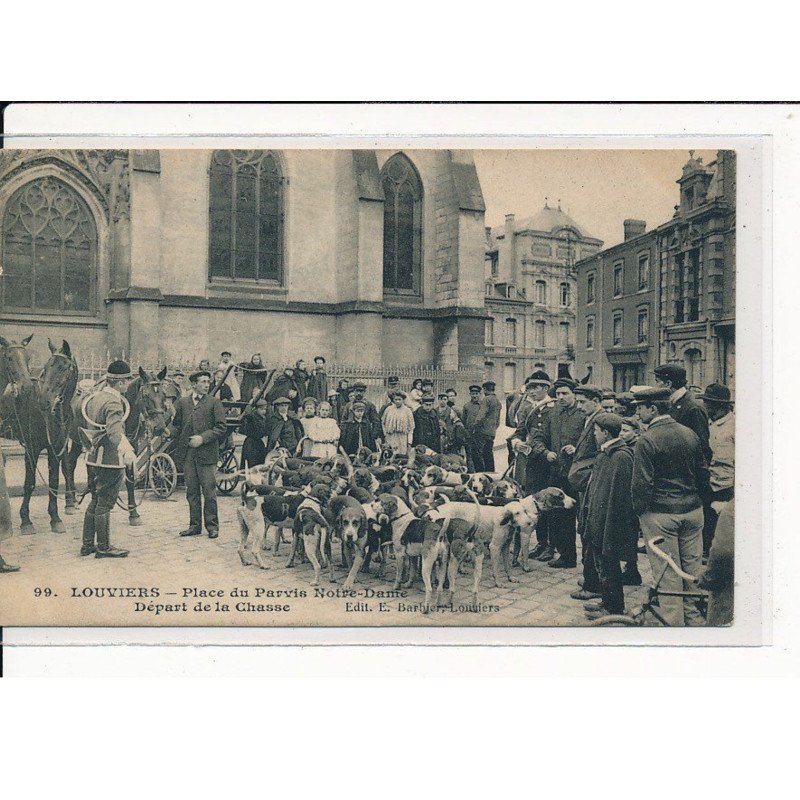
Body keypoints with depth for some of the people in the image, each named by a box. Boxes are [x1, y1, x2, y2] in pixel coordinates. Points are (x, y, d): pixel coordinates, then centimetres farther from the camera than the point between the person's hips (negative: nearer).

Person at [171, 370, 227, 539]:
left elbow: (221, 428, -5)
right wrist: (168, 432, -5)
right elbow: (176, 424, 16)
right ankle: (195, 525, 18)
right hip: (187, 453, 4)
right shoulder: (182, 402, 12)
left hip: (206, 453, -4)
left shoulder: (214, 403, 1)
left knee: (209, 490, -1)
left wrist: (203, 438, -15)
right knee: (192, 491, 10)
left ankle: (212, 525, 8)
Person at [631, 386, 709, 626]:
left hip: (660, 514, -6)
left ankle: (674, 622, 11)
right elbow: (703, 472, 11)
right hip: (693, 511, 6)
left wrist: (639, 510, -2)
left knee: (667, 573, 4)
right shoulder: (690, 433, 4)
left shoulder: (647, 440, -16)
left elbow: (641, 483, -16)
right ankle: (695, 619, 26)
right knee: (692, 568, 15)